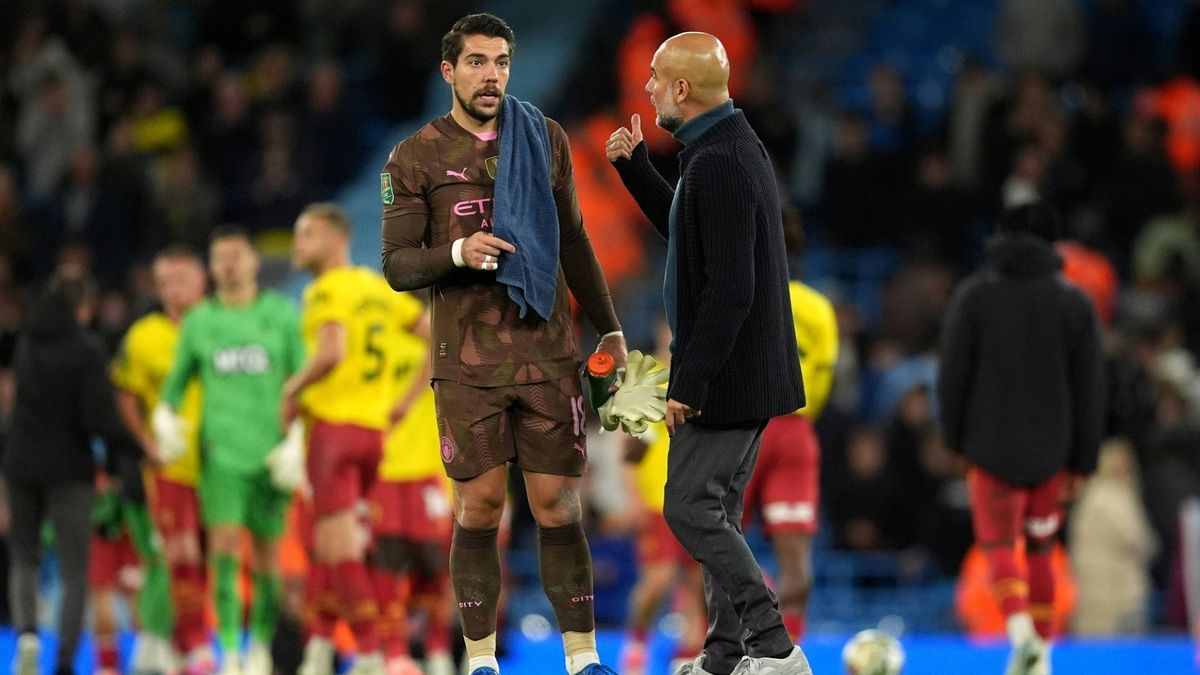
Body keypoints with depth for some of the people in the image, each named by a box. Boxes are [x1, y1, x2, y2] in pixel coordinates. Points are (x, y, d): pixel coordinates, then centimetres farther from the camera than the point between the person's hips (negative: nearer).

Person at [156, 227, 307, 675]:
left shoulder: (283, 315, 5)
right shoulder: (199, 322, 9)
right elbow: (177, 381, 18)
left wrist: (299, 440, -5)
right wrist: (165, 417, 0)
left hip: (271, 451, 0)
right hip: (221, 449, 0)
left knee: (267, 554, 4)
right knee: (224, 545, -15)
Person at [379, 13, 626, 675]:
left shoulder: (545, 140, 7)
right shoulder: (415, 159, -1)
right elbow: (397, 266, -2)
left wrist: (609, 328, 15)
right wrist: (457, 254, -21)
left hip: (548, 354, 2)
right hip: (468, 364, -2)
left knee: (557, 504, 1)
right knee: (479, 507, 0)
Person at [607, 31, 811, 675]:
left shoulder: (718, 163, -22)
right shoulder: (738, 145, 11)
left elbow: (730, 291, -26)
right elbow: (690, 233, 28)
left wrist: (689, 383, -22)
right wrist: (635, 166, 18)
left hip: (726, 374, -10)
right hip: (747, 373, 10)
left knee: (691, 509, -6)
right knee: (715, 512, 13)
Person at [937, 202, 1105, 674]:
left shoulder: (974, 295, -3)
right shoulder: (1074, 302, 1)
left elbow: (952, 374, -3)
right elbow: (1090, 388, 2)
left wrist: (955, 440, 9)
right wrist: (1083, 462, 8)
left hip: (992, 446, -2)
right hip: (1051, 452, 2)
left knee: (998, 544, 1)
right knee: (1041, 549, 16)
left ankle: (1020, 629, -24)